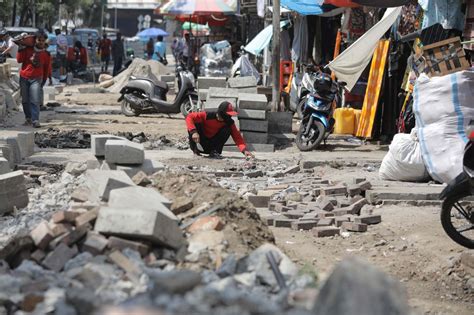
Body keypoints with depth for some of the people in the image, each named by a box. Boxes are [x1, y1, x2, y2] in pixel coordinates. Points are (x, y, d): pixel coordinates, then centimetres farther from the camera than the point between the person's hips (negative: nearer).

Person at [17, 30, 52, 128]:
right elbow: (19, 60, -2)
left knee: (35, 101, -14)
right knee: (25, 100, 7)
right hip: (24, 78, 1)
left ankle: (35, 120, -14)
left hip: (36, 79, -1)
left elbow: (47, 69, 9)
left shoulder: (46, 54, 1)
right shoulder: (27, 49, -1)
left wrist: (44, 81, 11)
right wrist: (20, 50, -13)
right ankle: (28, 118, 22)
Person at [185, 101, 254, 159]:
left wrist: (245, 150, -34)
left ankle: (215, 151, -15)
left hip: (214, 143, 2)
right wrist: (194, 132, -40)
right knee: (195, 123, -28)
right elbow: (189, 117, -26)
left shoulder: (229, 122, -13)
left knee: (227, 129, -22)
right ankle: (194, 148, -11)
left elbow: (237, 137, -16)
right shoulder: (207, 116, -23)